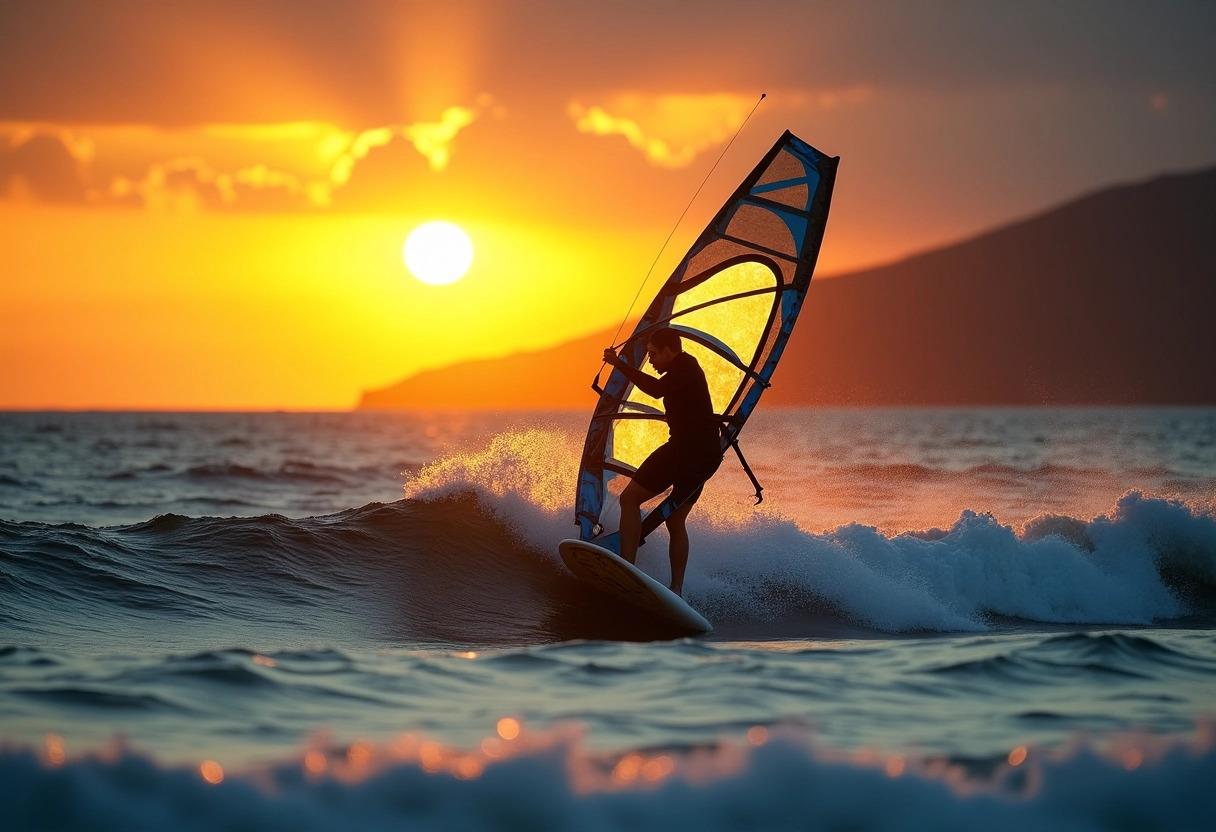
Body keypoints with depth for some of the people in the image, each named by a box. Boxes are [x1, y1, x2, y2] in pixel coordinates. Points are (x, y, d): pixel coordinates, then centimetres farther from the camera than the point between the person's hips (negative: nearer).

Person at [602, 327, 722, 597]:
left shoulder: (683, 365, -6)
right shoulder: (689, 370, 24)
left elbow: (657, 389, -25)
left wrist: (620, 365, -24)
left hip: (686, 448, -10)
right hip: (708, 454, 10)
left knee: (630, 499, -8)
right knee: (675, 520, 15)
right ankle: (676, 589, 9)